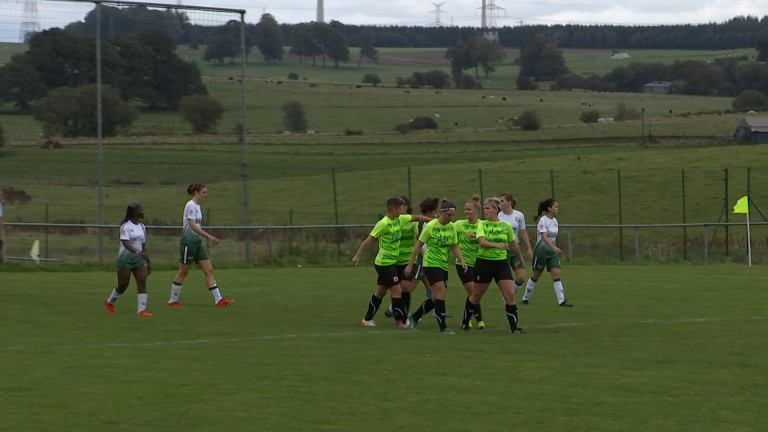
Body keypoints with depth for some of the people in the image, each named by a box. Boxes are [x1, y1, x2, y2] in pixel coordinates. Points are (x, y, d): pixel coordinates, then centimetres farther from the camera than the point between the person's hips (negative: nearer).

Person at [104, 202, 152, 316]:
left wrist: (148, 263, 19)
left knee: (142, 283, -10)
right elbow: (126, 243, -25)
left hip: (139, 259, 6)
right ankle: (109, 302, 30)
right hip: (125, 259, -6)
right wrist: (137, 252, -41)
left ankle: (141, 309, -14)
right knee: (123, 285, 3)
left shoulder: (141, 227, 11)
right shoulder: (125, 226, -11)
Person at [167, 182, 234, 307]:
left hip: (197, 242, 9)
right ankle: (173, 300, 11)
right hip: (188, 241, -9)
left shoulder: (197, 206, 15)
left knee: (209, 270, 1)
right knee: (183, 272, 0)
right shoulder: (191, 205, -13)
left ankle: (218, 299, -2)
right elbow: (192, 225, -22)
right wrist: (208, 236, -26)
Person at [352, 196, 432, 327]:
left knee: (380, 292, 15)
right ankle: (400, 321, 0)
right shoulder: (383, 224, -20)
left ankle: (367, 320, 23)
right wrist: (357, 255, -21)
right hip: (384, 263, -9)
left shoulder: (400, 219, 3)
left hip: (392, 262, 9)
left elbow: (416, 217, 15)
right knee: (397, 290, -7)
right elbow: (368, 239, -19)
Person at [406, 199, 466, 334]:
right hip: (431, 264, -7)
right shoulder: (430, 226, -13)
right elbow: (418, 245, -7)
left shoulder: (452, 227, 4)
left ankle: (414, 317, 29)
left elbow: (455, 247, 8)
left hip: (444, 265, 7)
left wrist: (462, 261, -8)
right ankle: (443, 327, -12)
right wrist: (410, 264, -7)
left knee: (436, 298, 10)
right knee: (441, 294, -16)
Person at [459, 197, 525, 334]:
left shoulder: (506, 226, 2)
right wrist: (497, 245, -35)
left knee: (510, 294, -10)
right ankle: (465, 322, 32)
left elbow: (513, 245, 17)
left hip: (501, 263, 1)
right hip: (484, 263, -1)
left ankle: (514, 327, -4)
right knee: (476, 296, 11)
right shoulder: (482, 224, -3)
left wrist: (520, 259, 28)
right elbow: (482, 241, -21)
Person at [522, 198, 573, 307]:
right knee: (536, 275, 6)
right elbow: (544, 236, -27)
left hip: (552, 252, 6)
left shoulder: (554, 221, 8)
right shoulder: (543, 220, -15)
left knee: (556, 274, -7)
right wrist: (554, 247, -40)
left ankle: (561, 301, -13)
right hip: (541, 250, -6)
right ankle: (525, 298, 23)